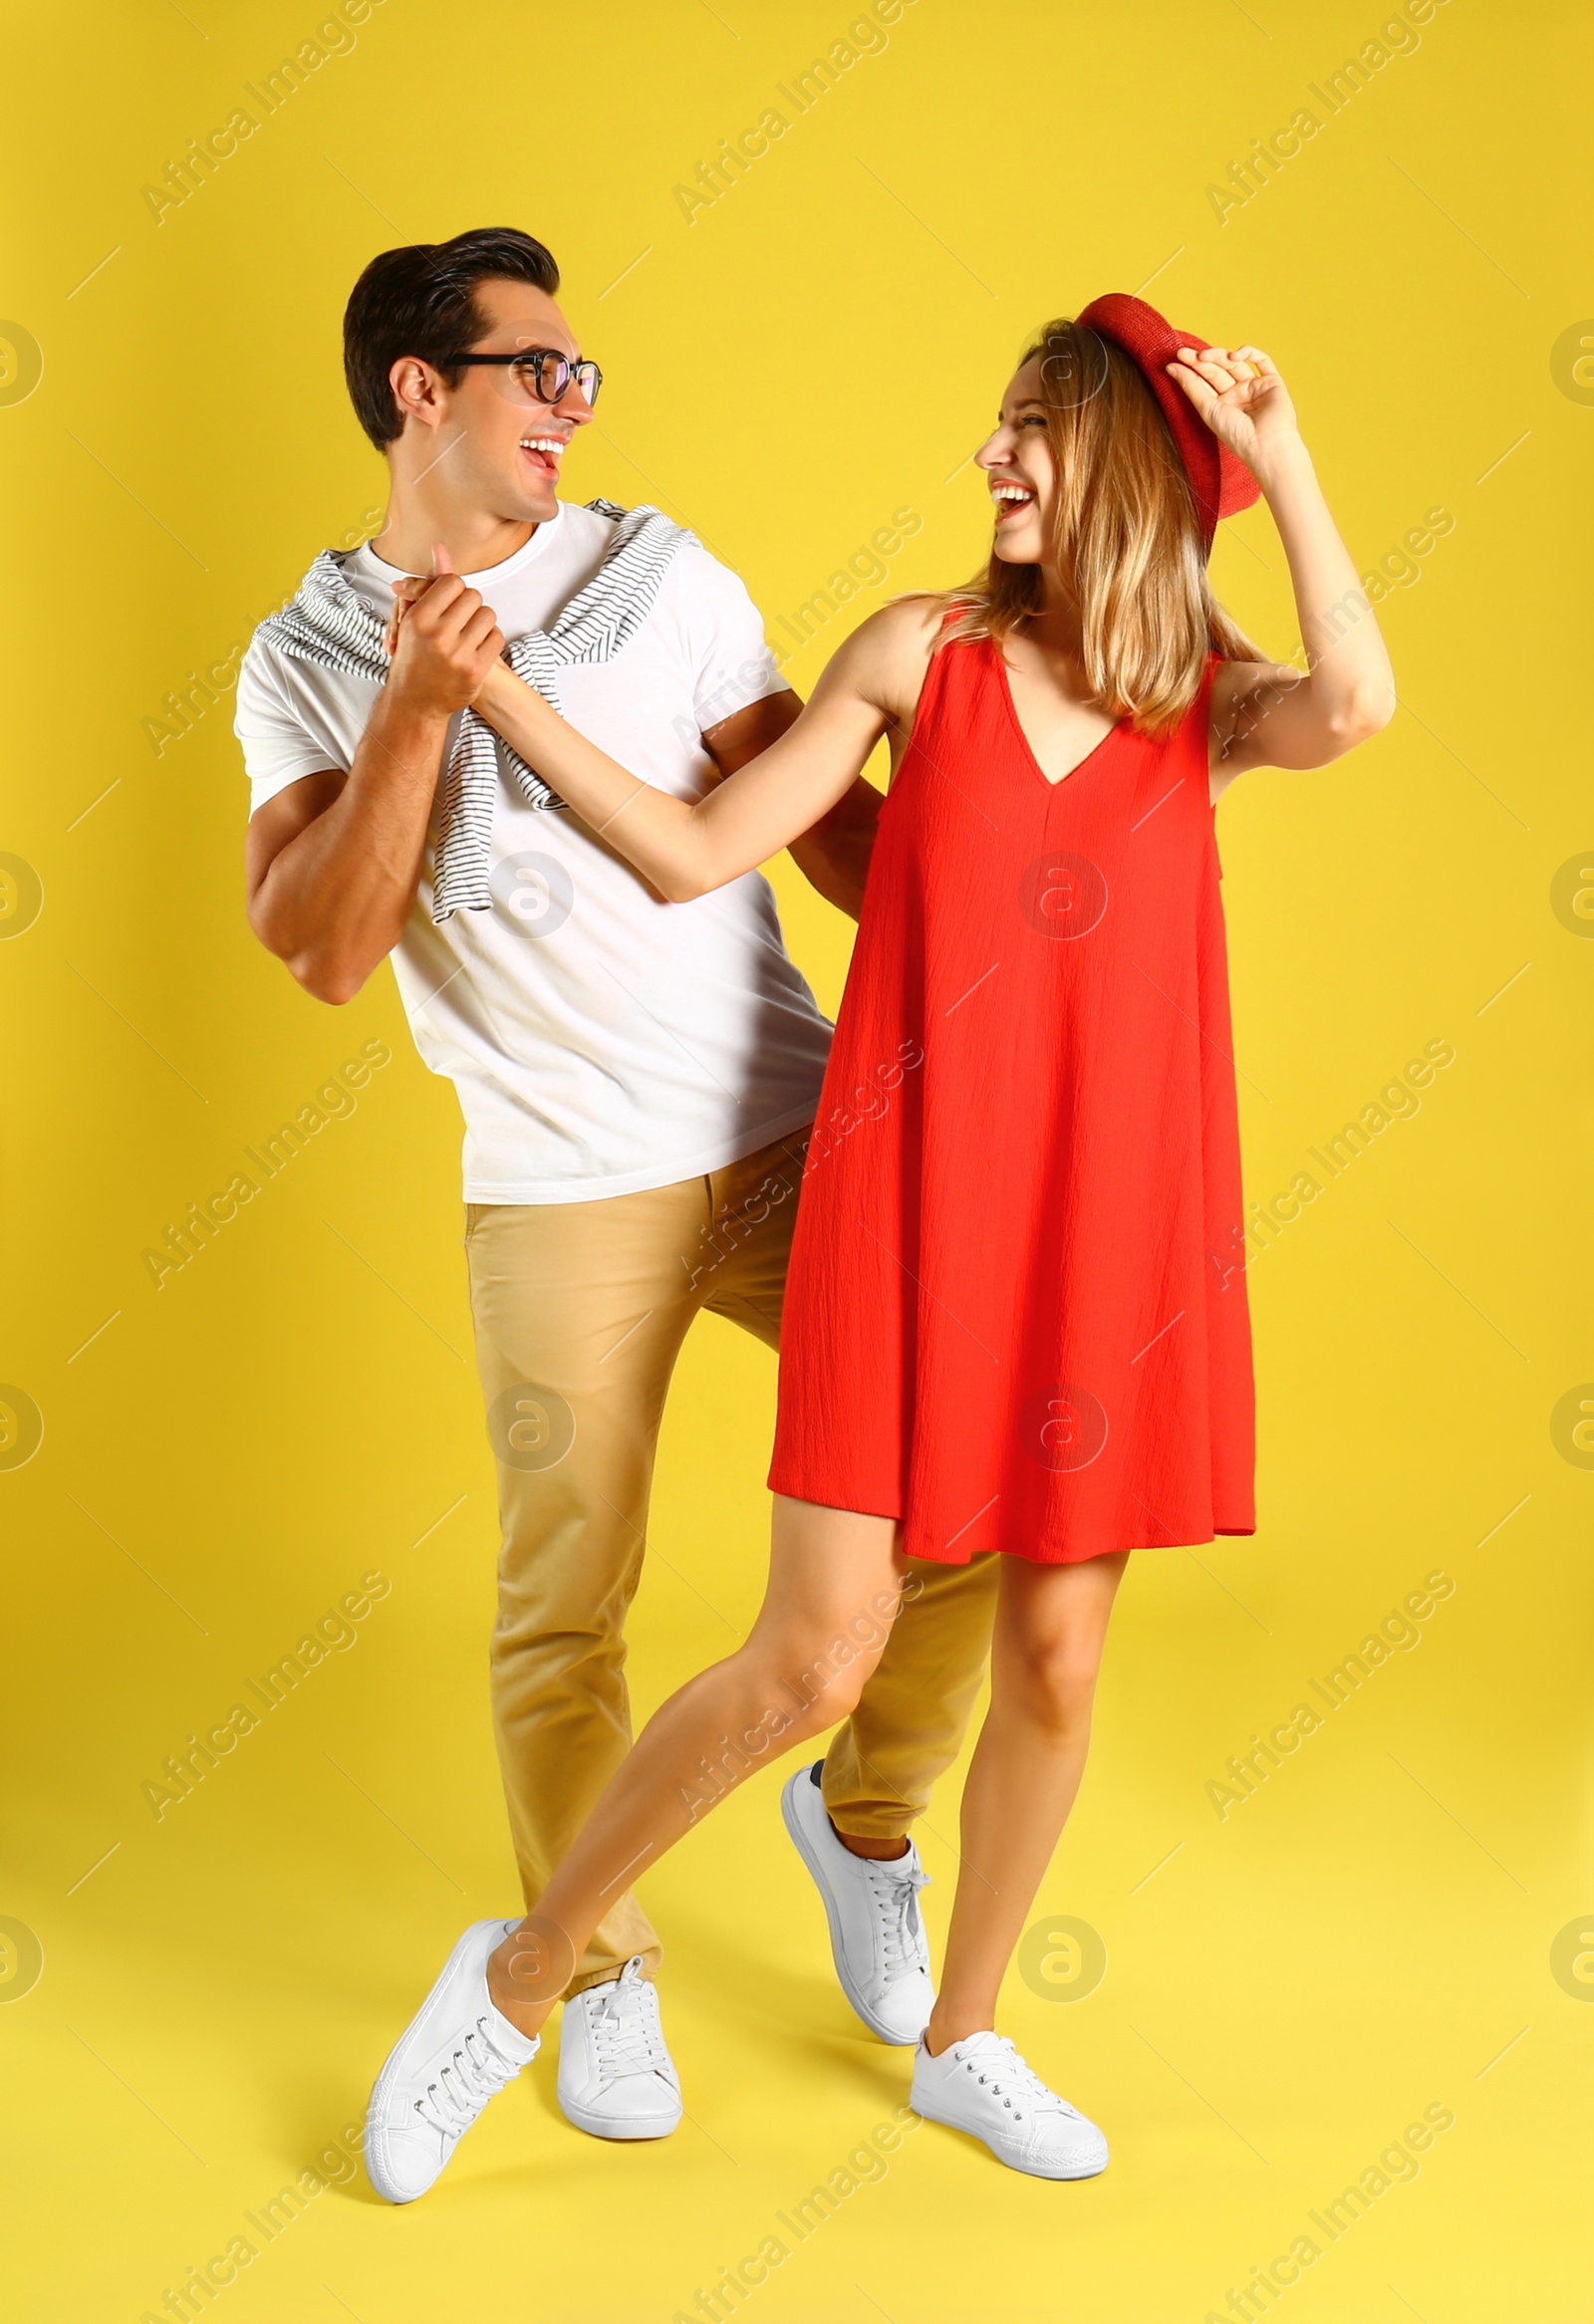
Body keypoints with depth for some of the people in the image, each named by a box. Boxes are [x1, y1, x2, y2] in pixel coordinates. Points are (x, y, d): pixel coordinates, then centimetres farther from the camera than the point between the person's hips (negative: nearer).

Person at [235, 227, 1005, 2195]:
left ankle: (869, 1820, 26)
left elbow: (829, 818, 5)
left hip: (797, 1134, 2)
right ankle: (602, 1971, 26)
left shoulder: (658, 575, 5)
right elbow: (319, 952, -8)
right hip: (562, 1196, -1)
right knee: (562, 1612, 2)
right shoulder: (306, 664, 4)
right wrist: (417, 709, -16)